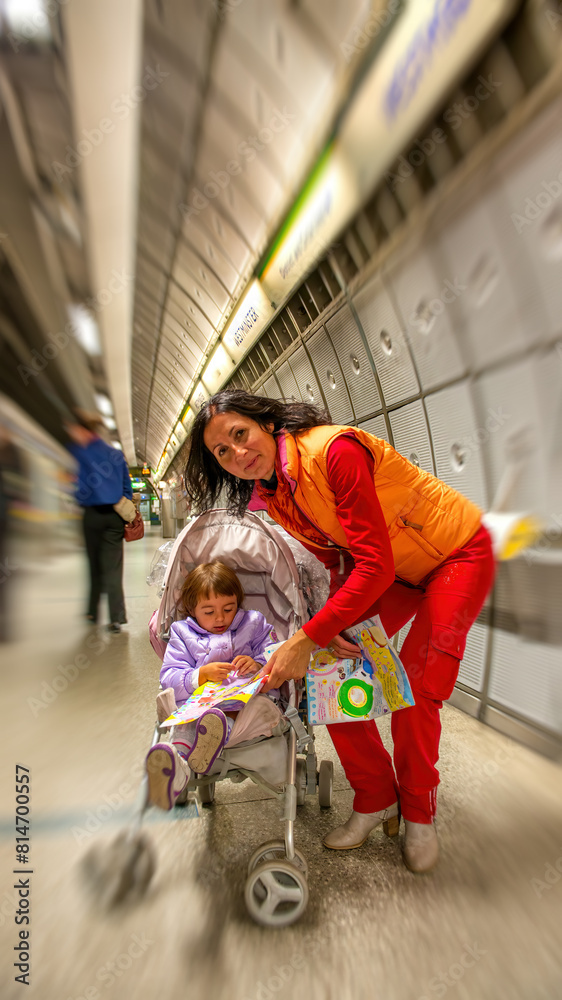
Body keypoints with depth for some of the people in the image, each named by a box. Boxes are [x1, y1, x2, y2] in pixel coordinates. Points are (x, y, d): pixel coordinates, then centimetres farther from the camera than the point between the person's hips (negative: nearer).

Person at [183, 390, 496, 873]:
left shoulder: (334, 450, -31)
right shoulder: (274, 497, -6)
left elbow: (376, 566, -32)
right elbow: (341, 563, -1)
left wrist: (307, 638, -32)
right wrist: (329, 627, -16)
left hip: (459, 553, -6)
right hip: (392, 571, 6)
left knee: (413, 690, -13)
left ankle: (419, 814, 20)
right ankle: (376, 800, 20)